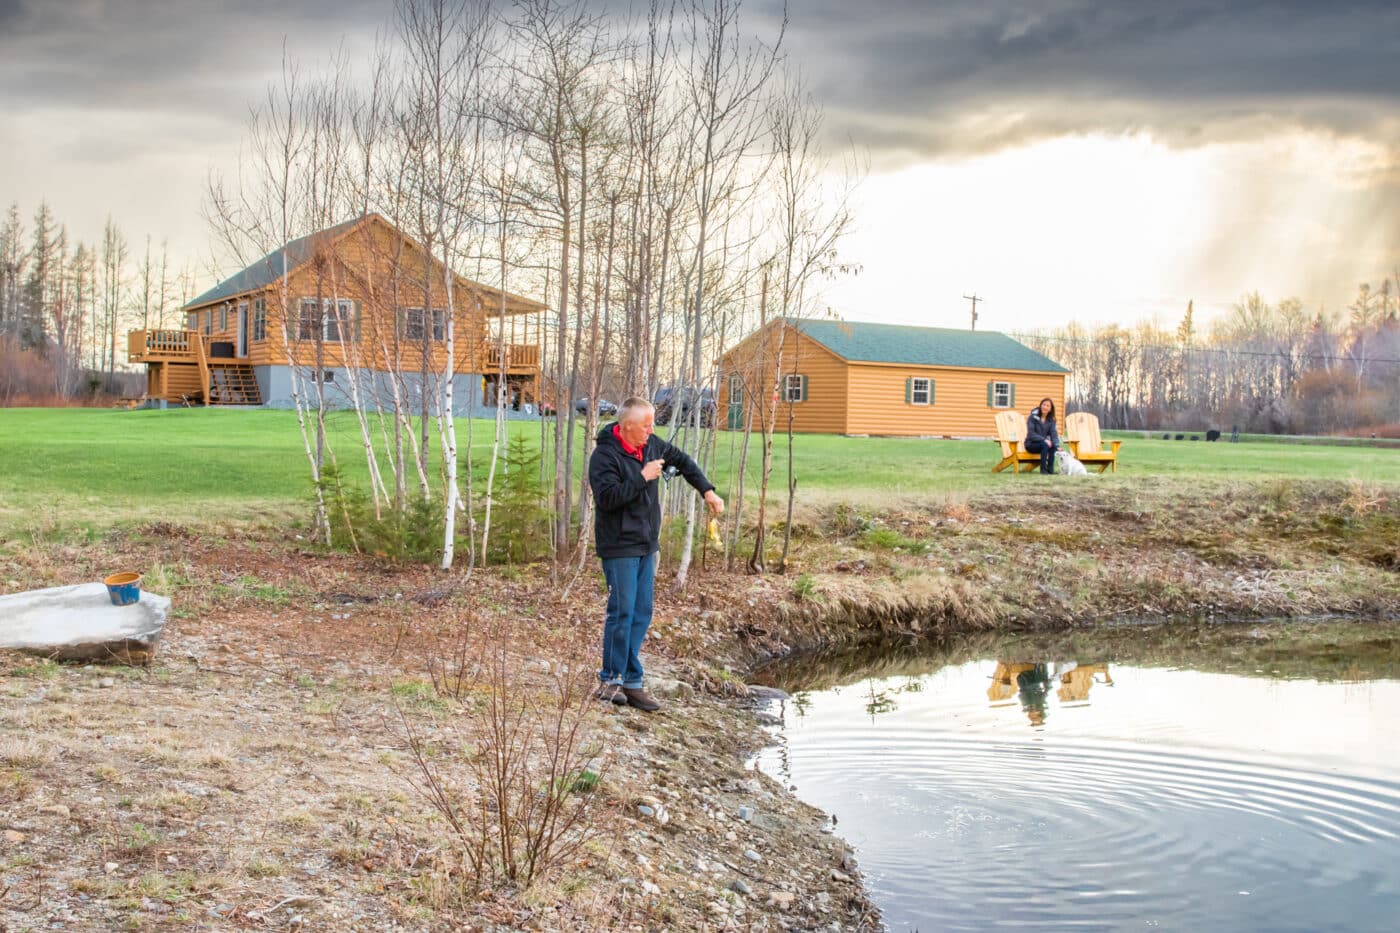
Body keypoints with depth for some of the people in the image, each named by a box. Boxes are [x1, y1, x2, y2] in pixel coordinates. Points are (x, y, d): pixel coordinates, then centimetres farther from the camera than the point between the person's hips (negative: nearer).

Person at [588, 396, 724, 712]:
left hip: (646, 545, 8)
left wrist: (707, 490, 13)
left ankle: (631, 683, 13)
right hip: (619, 546, -8)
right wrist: (643, 477, -25)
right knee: (622, 612, -8)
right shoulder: (604, 455, -16)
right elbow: (607, 497, -26)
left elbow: (682, 460, 22)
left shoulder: (651, 445, 6)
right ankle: (611, 680, 3)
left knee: (642, 613, 7)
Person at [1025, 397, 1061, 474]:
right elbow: (1031, 434, -18)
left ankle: (1050, 468, -25)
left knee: (1053, 445, -29)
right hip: (1031, 444, -4)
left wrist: (1057, 446, -28)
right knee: (1044, 444, -34)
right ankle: (1043, 469, -29)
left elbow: (1054, 433, -10)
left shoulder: (1051, 420, 3)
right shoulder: (1033, 417, -11)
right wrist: (1044, 440, -31)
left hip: (1044, 443, 4)